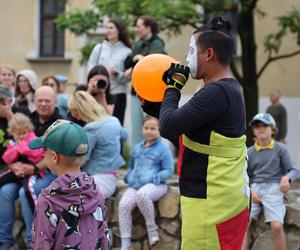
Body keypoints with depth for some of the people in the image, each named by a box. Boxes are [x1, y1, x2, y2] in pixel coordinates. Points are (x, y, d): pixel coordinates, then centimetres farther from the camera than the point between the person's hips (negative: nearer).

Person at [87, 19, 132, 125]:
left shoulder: (127, 52, 2)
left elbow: (128, 77, -2)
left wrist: (117, 73, -18)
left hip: (118, 94, -2)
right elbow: (90, 69, 6)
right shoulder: (98, 48, 10)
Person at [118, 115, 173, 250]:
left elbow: (169, 170, -3)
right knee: (124, 204, -24)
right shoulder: (137, 148, 17)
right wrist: (129, 177, 8)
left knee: (142, 194, -40)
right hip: (135, 185, 5)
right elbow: (131, 166, 28)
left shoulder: (163, 149, 1)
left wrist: (153, 178, -15)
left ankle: (152, 227, -19)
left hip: (155, 184, -5)